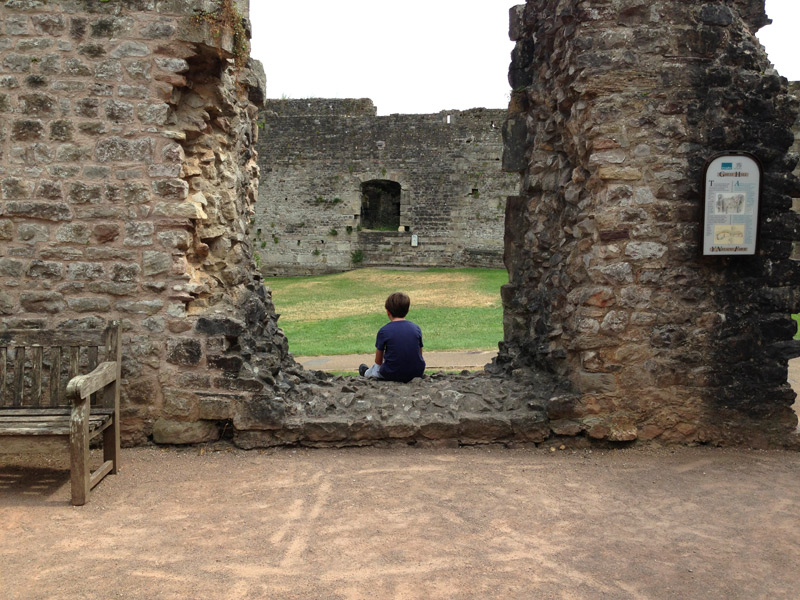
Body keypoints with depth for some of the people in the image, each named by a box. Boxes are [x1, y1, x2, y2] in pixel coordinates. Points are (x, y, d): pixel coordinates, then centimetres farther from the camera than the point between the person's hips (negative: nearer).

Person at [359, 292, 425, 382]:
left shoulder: (383, 331, -9)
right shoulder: (416, 328, -1)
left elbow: (378, 361, -1)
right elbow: (419, 354, 8)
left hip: (392, 375, -2)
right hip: (417, 373, 2)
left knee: (376, 368, 27)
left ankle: (366, 373, 57)